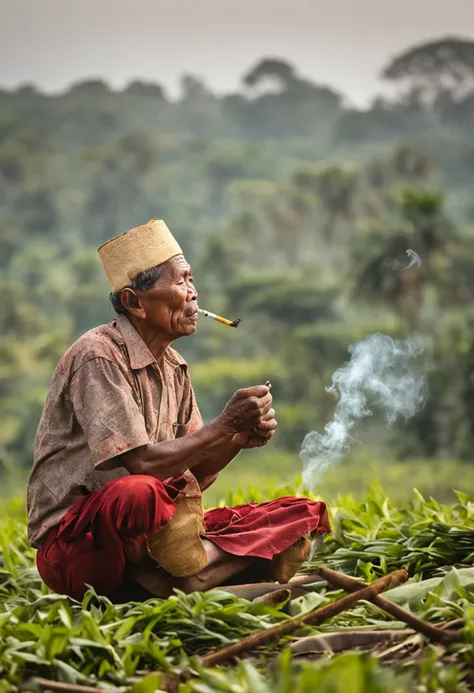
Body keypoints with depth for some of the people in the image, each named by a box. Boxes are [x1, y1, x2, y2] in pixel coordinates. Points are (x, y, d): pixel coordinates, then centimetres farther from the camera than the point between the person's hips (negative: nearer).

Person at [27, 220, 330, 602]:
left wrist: (238, 439, -7)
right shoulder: (98, 357, -14)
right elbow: (140, 464, -22)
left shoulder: (173, 367, 12)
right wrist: (224, 425, -15)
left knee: (298, 518, -2)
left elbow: (192, 475, 12)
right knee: (138, 493, -41)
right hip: (77, 544, -8)